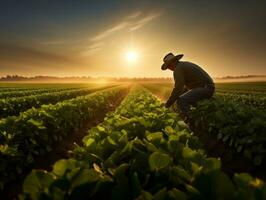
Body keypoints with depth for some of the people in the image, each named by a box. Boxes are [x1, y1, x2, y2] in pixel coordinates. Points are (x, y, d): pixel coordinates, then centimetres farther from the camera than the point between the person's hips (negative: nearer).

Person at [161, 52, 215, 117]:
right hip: (207, 88, 11)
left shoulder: (178, 69, -12)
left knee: (181, 101, -24)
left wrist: (169, 103, -9)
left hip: (205, 88, -11)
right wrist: (176, 97, 23)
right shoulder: (186, 65, 20)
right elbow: (188, 85, 27)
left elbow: (178, 88, -20)